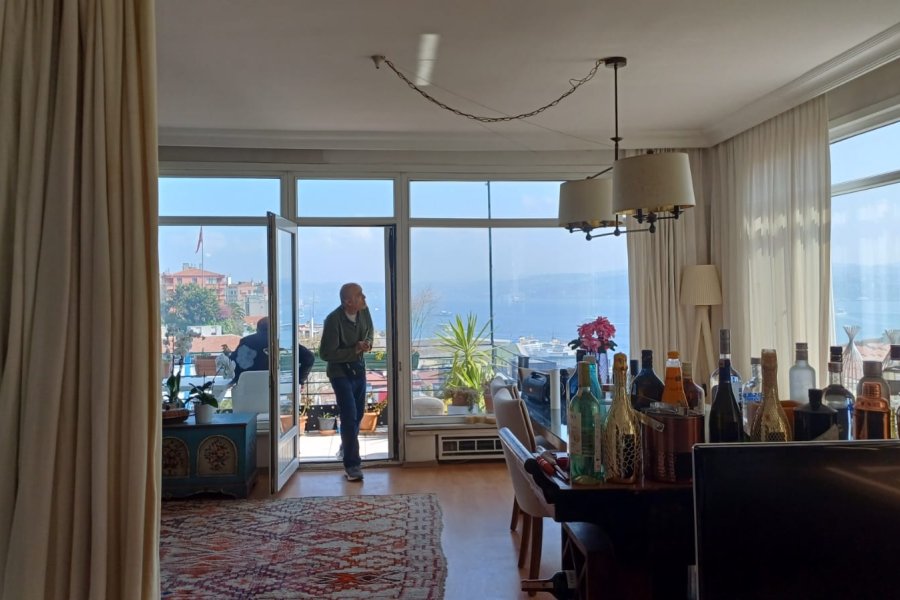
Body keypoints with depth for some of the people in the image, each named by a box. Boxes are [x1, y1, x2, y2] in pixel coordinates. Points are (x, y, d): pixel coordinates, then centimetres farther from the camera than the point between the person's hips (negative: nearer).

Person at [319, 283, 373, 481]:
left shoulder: (363, 311, -7)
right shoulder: (333, 320, -26)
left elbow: (370, 330, 13)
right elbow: (326, 353, -23)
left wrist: (368, 343, -9)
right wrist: (354, 350, -27)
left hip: (359, 368, 7)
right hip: (340, 372, -7)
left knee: (358, 413, 20)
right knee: (349, 417, -11)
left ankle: (347, 446, 45)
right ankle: (352, 464, -2)